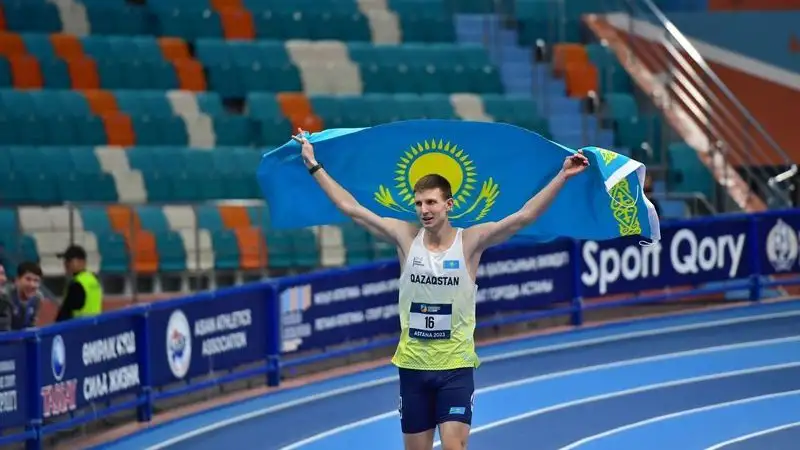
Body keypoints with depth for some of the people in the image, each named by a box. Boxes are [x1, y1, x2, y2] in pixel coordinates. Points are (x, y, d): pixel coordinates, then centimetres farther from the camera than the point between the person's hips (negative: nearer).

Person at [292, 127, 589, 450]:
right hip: (412, 366, 3)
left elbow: (524, 216, -13)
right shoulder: (406, 237, -1)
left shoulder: (470, 241, -7)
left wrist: (562, 177, -21)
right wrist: (314, 166, 5)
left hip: (456, 367, -3)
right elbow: (350, 208, 3)